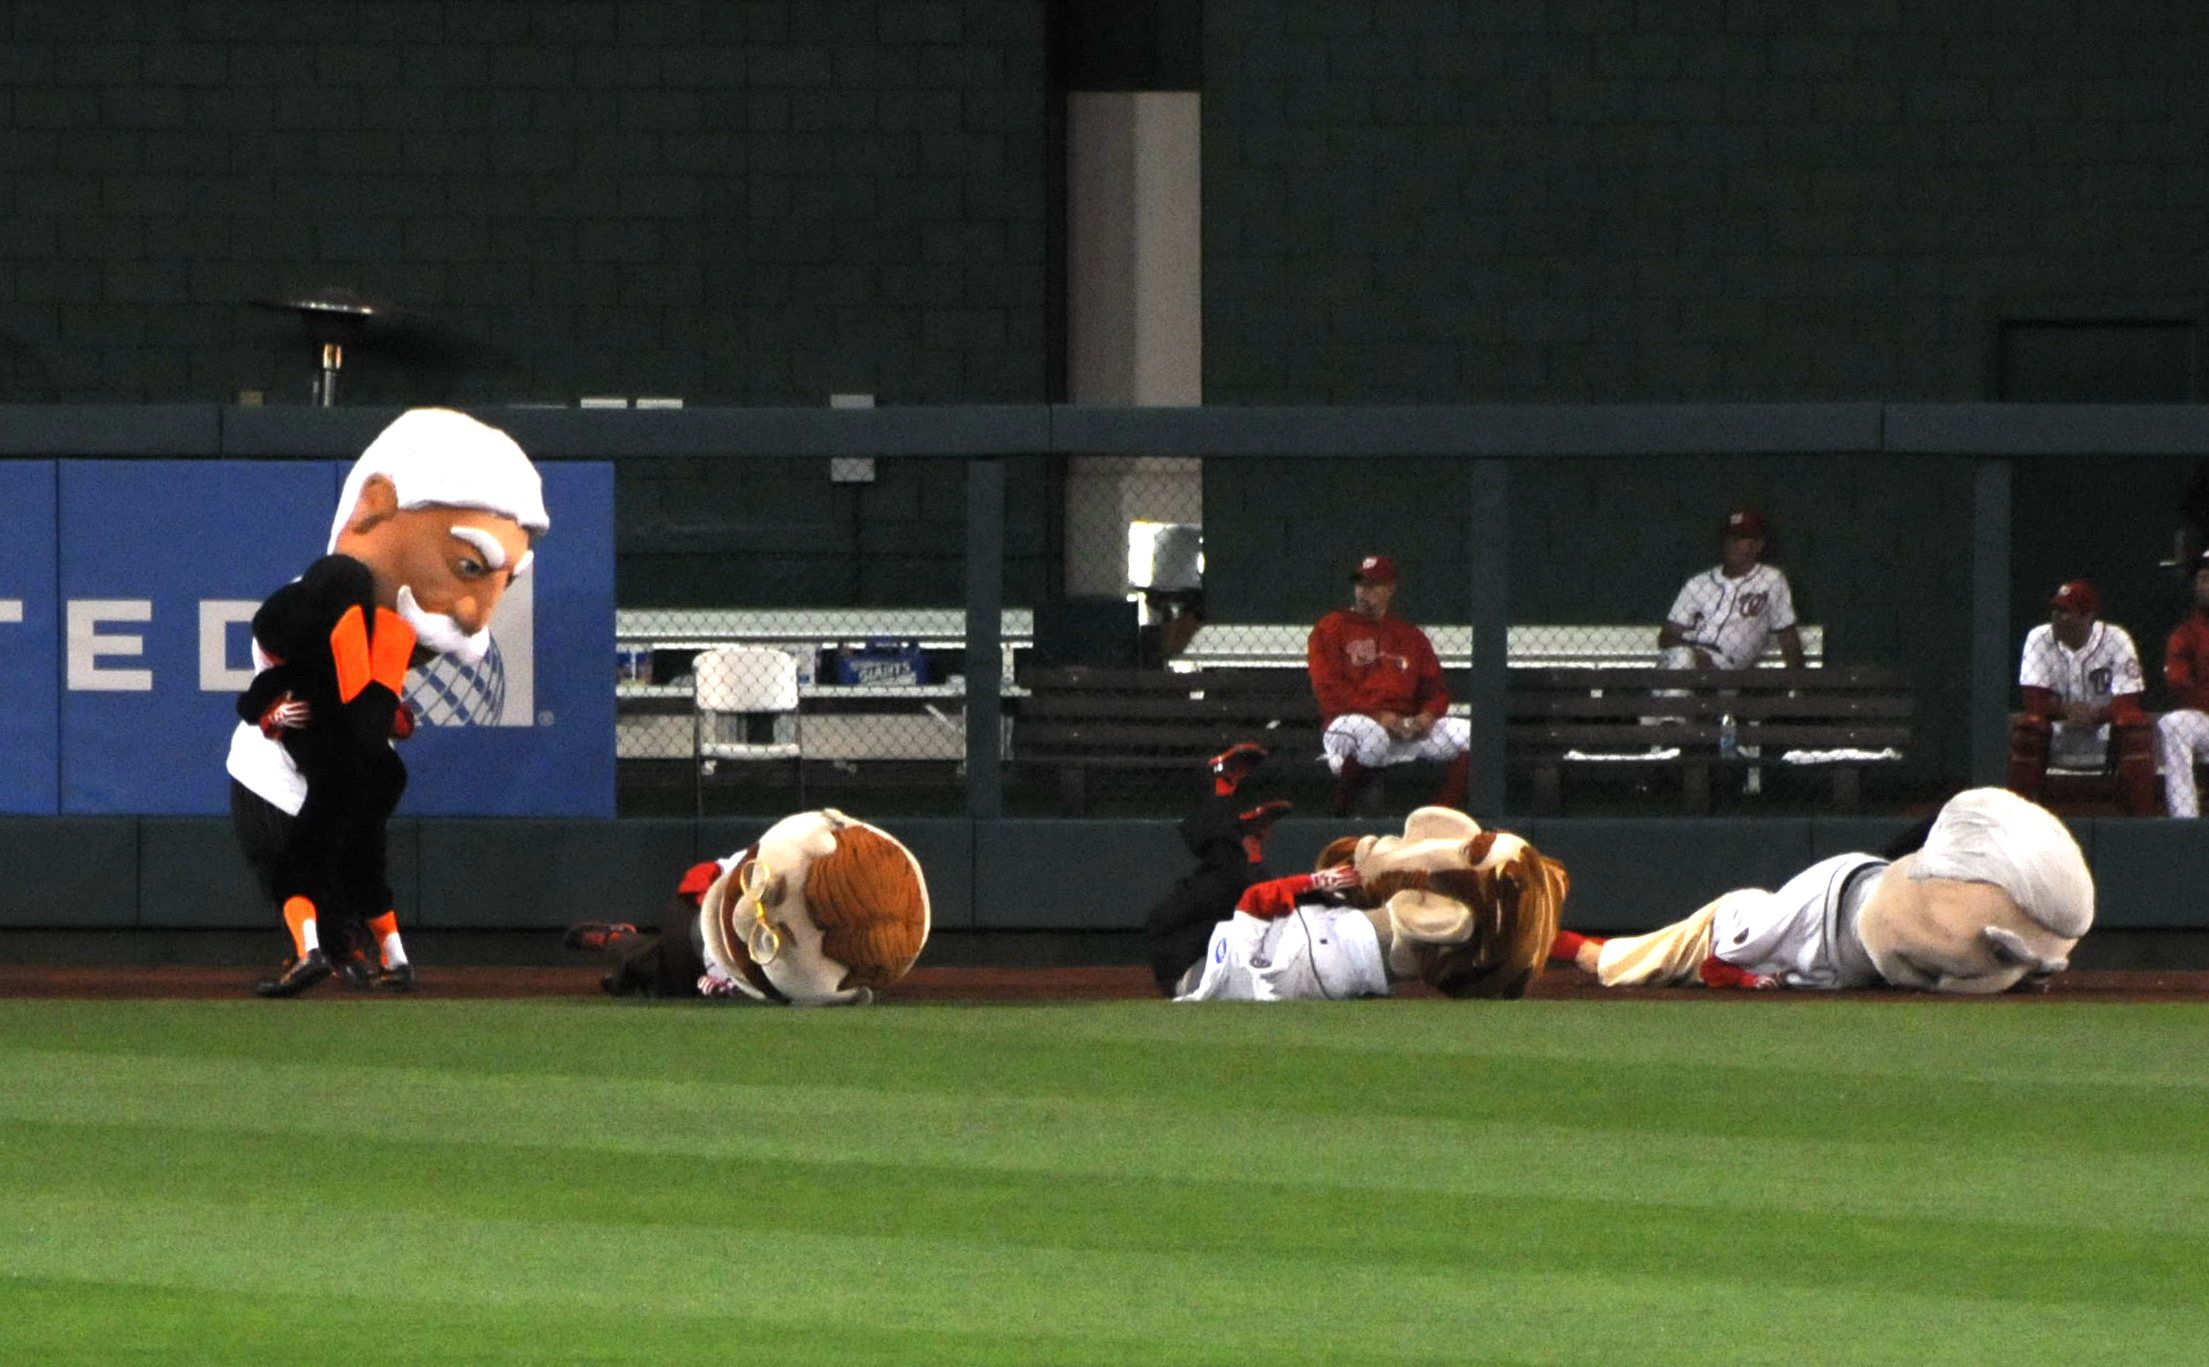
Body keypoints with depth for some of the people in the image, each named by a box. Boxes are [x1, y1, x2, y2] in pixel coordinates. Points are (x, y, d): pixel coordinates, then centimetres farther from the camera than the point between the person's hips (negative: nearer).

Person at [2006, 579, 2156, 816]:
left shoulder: (2116, 640, -13)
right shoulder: (2039, 639, -9)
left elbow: (2127, 705, -18)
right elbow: (2035, 701, -15)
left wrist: (2094, 715, -38)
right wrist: (2065, 711, -37)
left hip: (2103, 731, -1)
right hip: (2057, 738, 1)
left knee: (2134, 724, -31)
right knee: (2027, 725, -30)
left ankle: (2144, 820, -27)